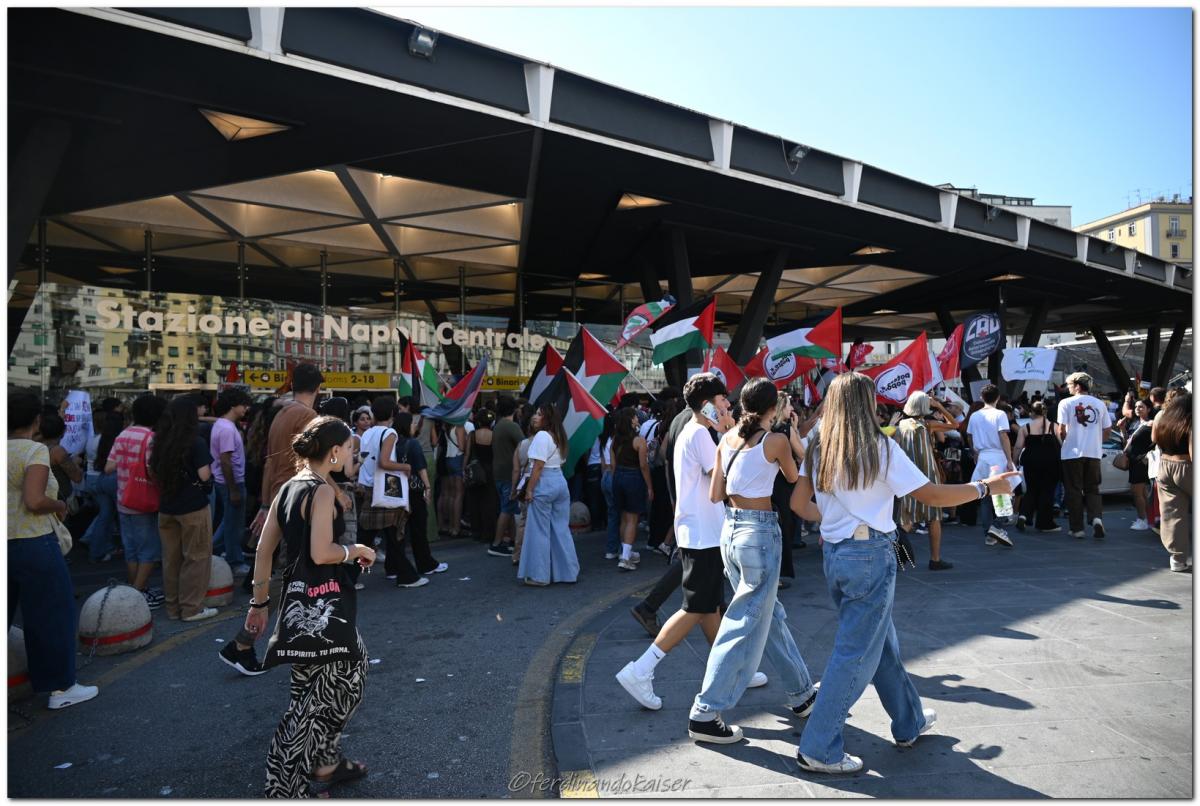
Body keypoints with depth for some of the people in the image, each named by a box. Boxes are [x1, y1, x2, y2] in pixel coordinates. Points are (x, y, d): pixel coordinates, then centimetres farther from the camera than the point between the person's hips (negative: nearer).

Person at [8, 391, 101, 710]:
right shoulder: (35, 451, -15)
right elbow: (35, 501, -24)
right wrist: (59, 505, -6)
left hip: (8, 544, 7)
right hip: (32, 544, -7)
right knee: (51, 615, 6)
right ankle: (61, 687, 15)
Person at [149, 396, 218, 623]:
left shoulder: (160, 442, 5)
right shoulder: (197, 442, -13)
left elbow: (153, 472, 14)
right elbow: (204, 475, -16)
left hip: (166, 507, 6)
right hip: (193, 507, -6)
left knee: (171, 558, 13)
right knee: (197, 557, 3)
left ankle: (173, 606, 22)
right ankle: (191, 608, 7)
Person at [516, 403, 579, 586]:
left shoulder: (541, 436, -12)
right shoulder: (558, 436, 14)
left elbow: (538, 466, -16)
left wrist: (529, 489, -13)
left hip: (544, 484, -9)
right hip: (561, 482, 9)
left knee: (539, 530, -1)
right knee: (561, 529, 13)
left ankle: (539, 576, 5)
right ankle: (568, 571, 18)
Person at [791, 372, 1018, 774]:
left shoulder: (819, 449, 5)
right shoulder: (879, 447, -12)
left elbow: (798, 504, 8)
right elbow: (932, 495, -9)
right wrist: (986, 487, 4)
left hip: (834, 554, 7)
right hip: (871, 555, -7)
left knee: (881, 640, 23)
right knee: (856, 654, 2)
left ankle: (909, 723, 41)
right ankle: (819, 750, 8)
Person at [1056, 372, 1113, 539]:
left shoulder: (1066, 403, -4)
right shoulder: (1099, 404, 7)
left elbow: (1062, 429, -9)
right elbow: (1108, 429, 8)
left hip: (1072, 452, -3)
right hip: (1094, 453, 3)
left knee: (1074, 490, 5)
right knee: (1093, 489, 13)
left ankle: (1077, 528, 6)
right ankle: (1097, 518, -10)